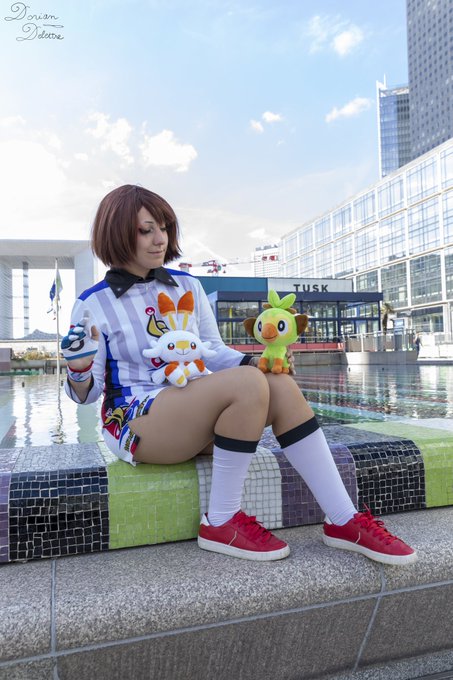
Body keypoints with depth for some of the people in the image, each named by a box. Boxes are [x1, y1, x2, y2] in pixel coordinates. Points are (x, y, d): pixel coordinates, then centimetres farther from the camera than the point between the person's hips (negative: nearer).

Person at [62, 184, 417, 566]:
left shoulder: (188, 286, 9)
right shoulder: (94, 305, -3)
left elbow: (215, 353, 11)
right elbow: (86, 394, 0)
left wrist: (259, 362, -7)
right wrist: (78, 368, -23)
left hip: (196, 413, 5)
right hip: (135, 420, -5)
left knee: (282, 386, -21)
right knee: (248, 383, -30)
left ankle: (344, 520, -15)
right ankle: (221, 522, -17)